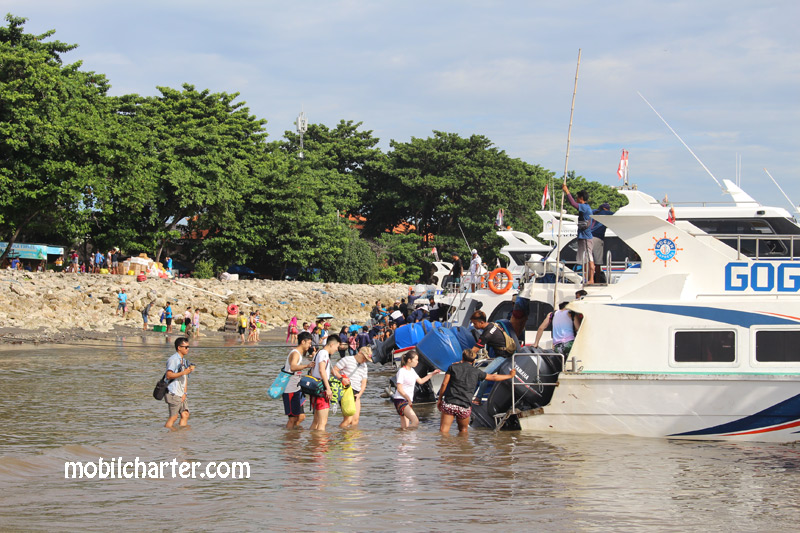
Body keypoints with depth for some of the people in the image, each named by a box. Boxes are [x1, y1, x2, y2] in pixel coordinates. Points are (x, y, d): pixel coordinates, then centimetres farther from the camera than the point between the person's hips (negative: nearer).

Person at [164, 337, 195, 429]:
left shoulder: (184, 361, 18)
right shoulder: (173, 359, -10)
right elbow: (168, 375, -19)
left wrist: (184, 393, 7)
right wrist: (183, 372, -21)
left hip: (181, 394, 8)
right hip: (173, 394, -8)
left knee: (185, 414, 2)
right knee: (173, 417, -9)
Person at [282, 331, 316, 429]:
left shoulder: (300, 353, 14)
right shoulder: (295, 353, -17)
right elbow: (293, 367, -37)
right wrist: (307, 366, -51)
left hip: (297, 389, 10)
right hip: (290, 390, -10)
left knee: (301, 417, 13)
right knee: (293, 418, -7)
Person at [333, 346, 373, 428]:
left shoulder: (364, 366, 21)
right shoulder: (347, 360, 0)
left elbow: (364, 383, 20)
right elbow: (334, 370, -4)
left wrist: (359, 394, 2)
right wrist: (341, 378, -21)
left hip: (356, 394, 7)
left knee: (355, 420, -2)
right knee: (348, 419, -18)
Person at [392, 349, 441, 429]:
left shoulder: (412, 371, 15)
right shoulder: (402, 371, -11)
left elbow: (420, 381, 30)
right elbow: (399, 389, -15)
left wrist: (432, 374, 26)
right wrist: (408, 399, -18)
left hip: (408, 401, 9)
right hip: (400, 400, -9)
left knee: (405, 427, 3)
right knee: (415, 421, -22)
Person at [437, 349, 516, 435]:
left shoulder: (453, 367, 8)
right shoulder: (476, 372, 9)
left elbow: (444, 384, 2)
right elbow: (493, 377, 19)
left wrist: (439, 399, 12)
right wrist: (510, 376, 32)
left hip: (449, 403, -1)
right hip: (465, 407, 1)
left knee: (443, 431, -4)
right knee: (463, 430, 21)